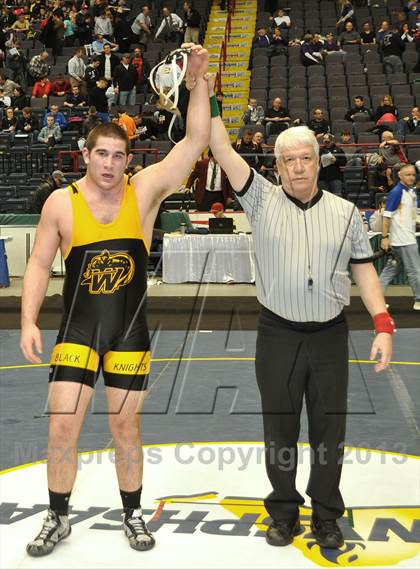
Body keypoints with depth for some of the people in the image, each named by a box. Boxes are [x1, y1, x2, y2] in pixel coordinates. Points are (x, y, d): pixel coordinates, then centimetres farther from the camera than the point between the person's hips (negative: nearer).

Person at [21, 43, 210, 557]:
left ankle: (132, 514, 29)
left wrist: (197, 83, -25)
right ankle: (58, 517, 20)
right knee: (62, 425, -1)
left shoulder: (145, 190, -6)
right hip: (77, 330, 0)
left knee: (125, 426, 10)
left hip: (130, 331, 0)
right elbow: (39, 265, 1)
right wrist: (28, 322, -8)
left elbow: (195, 142, -14)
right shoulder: (61, 203, -6)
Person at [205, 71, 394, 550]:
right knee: (279, 430, 9)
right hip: (278, 335, -1)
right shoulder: (262, 201, 0)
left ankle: (326, 516, 23)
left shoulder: (345, 213, 4)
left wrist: (383, 325, -4)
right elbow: (224, 153, -8)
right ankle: (283, 512, 25)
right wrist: (207, 99, -16)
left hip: (330, 336, 1)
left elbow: (364, 270, 5)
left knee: (329, 430, 8)